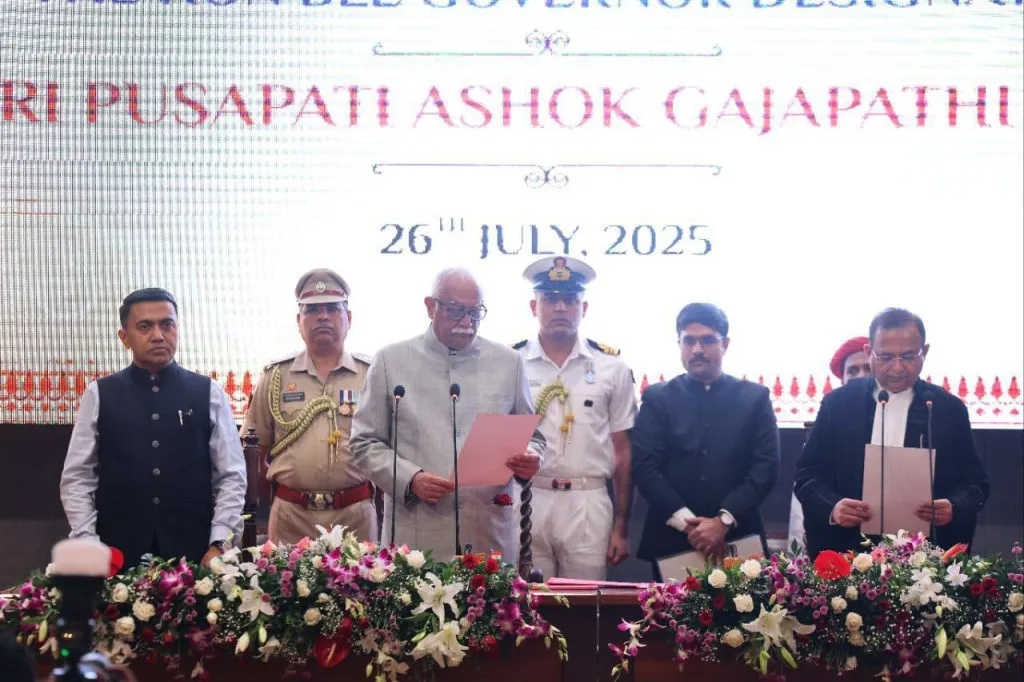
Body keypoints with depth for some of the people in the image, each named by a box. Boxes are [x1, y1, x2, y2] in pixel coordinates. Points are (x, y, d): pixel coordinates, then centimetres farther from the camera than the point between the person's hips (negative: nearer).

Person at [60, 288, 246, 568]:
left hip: (194, 553, 0)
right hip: (119, 554, 0)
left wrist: (219, 545, -6)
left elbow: (231, 475, 4)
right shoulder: (99, 395, 5)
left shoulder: (208, 393, 5)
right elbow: (77, 477, 5)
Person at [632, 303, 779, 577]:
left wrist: (724, 521, -12)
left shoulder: (755, 398, 8)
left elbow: (766, 467, 0)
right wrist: (685, 521, -12)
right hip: (671, 540, 0)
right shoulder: (657, 399, 8)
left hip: (737, 540, 0)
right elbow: (644, 467, -1)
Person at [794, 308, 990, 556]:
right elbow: (807, 475, 3)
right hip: (846, 552, 0)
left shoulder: (948, 409, 2)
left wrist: (954, 509, -19)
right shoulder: (838, 403, 3)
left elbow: (974, 483, 3)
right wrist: (832, 507, -18)